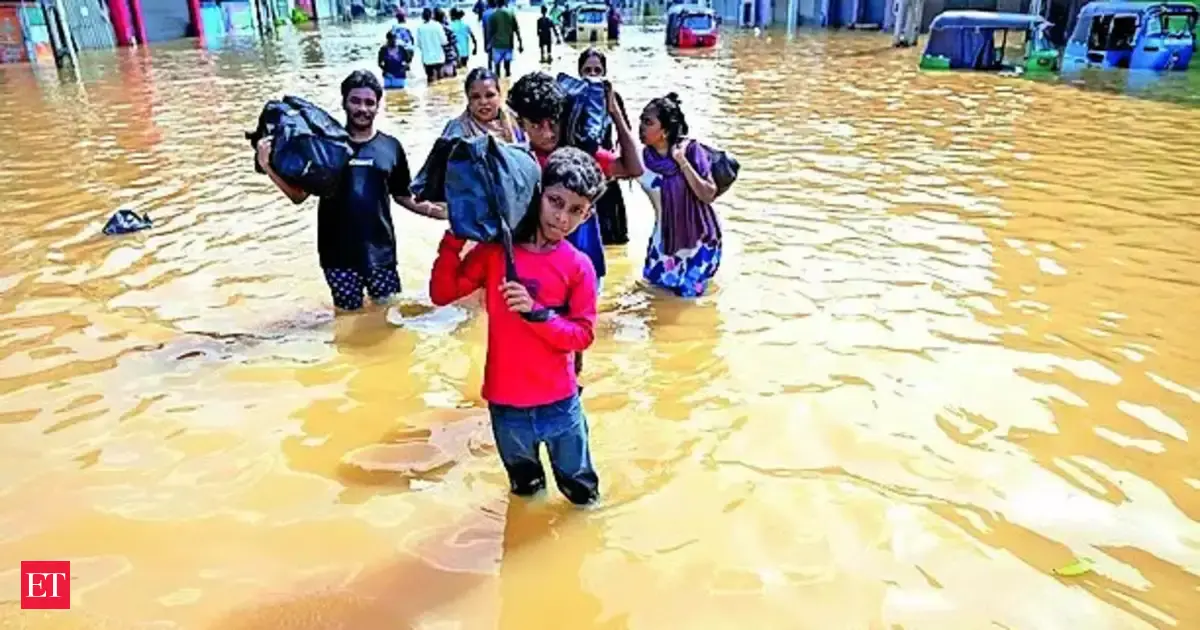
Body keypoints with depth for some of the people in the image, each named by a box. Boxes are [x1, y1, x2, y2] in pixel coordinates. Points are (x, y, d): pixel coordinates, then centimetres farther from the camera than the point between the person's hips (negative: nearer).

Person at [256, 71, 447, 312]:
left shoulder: (391, 147, 3)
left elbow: (403, 196, 11)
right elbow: (299, 195, 1)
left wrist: (440, 212, -2)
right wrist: (269, 167, -15)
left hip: (380, 250, 1)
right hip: (338, 252, 0)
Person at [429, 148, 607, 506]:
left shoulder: (578, 267, -9)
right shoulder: (494, 251, -6)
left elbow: (583, 335, -12)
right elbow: (442, 293, -5)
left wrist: (536, 312, -26)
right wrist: (454, 239, -15)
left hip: (559, 402, -1)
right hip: (505, 402, 1)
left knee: (581, 491, 20)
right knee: (523, 486, 27)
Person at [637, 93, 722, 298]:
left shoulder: (690, 150, -18)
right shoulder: (643, 157, -10)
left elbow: (708, 195, -20)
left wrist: (682, 161, -27)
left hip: (698, 238, -3)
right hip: (665, 238, 3)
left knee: (687, 293, 8)